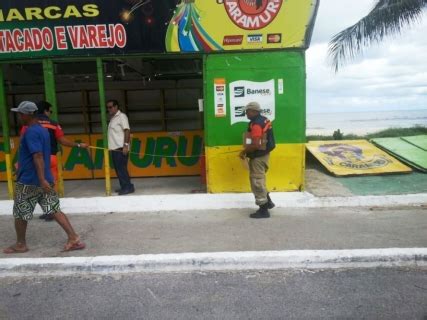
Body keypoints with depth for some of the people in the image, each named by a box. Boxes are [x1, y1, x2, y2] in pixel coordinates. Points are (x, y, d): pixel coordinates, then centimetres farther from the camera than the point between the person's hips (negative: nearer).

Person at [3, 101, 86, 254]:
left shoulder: (30, 132, -16)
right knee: (54, 210, 6)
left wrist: (42, 179, -30)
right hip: (45, 179, 8)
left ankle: (20, 244, 25)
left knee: (19, 214, 10)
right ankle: (74, 239, 1)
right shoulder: (43, 130, 14)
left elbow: (38, 156, -25)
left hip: (29, 181, -8)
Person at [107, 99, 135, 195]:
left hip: (120, 148, -9)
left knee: (121, 168, -11)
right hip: (114, 148, 9)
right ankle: (124, 187, 16)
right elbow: (113, 133, 18)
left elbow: (127, 130, -14)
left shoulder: (121, 116, -5)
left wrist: (126, 145, -22)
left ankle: (128, 187, -7)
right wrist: (110, 146, 12)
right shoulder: (112, 118, 20)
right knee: (118, 169, 9)